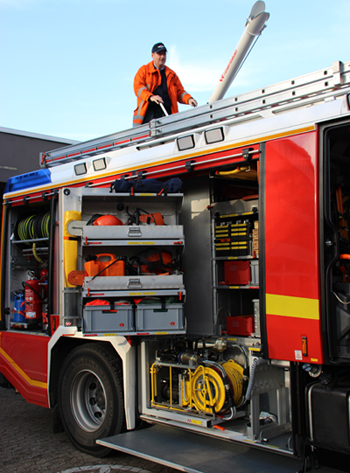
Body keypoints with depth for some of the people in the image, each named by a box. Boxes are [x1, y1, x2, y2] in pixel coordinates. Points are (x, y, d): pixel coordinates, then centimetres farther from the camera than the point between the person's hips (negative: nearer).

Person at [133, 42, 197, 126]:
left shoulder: (171, 74, 26)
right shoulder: (144, 70, 14)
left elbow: (180, 92, 21)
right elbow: (138, 88, -2)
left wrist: (188, 99, -2)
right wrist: (150, 97, -22)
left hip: (167, 113, 3)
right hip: (149, 112, -3)